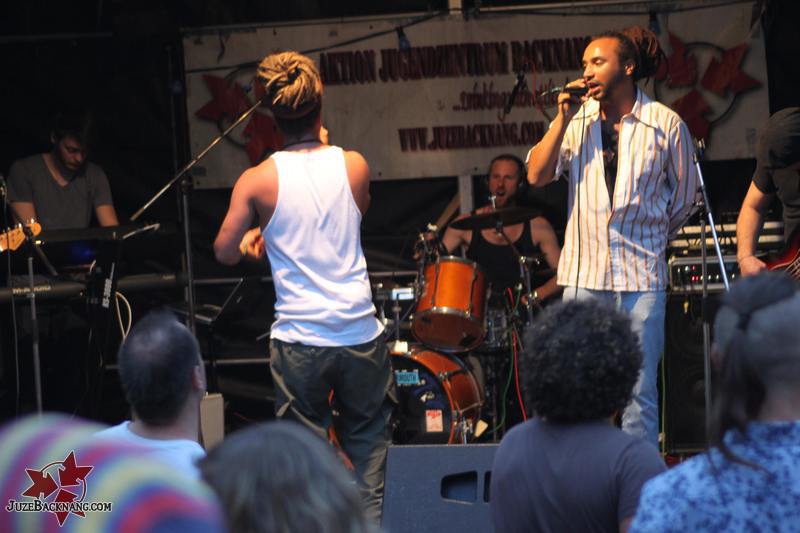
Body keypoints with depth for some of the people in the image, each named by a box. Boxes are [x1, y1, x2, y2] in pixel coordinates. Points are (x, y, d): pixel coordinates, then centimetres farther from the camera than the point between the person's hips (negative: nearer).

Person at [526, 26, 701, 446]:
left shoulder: (666, 125, 0)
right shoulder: (577, 120, 6)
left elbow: (685, 195, 11)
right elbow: (537, 175, -3)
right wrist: (563, 119, -8)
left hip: (642, 274, -2)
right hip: (583, 272, 2)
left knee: (640, 391, 1)